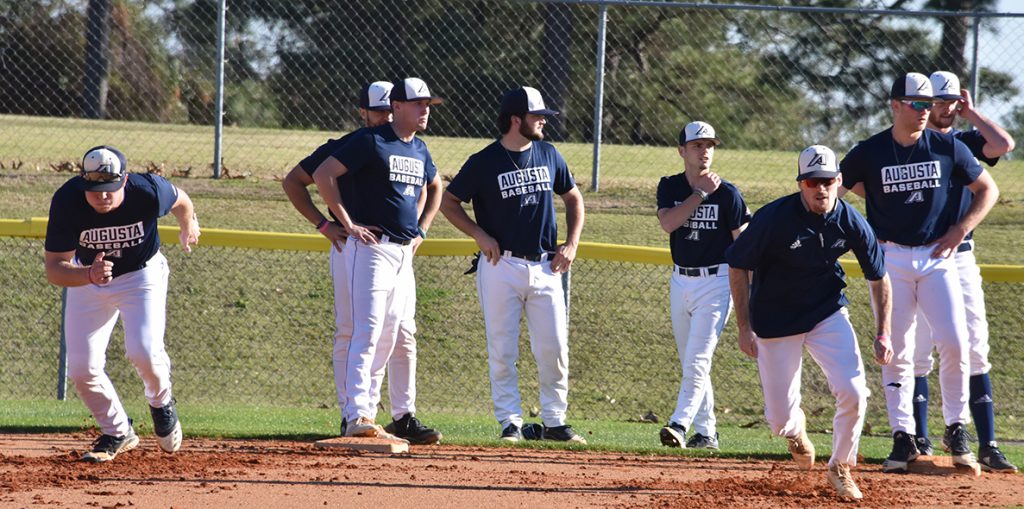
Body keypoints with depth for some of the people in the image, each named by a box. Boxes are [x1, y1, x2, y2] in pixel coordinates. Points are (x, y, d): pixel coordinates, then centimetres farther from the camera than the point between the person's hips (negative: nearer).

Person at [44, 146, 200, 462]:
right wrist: (88, 275, -51)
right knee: (82, 369, -5)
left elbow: (180, 201, -4)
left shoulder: (148, 192, -30)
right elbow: (54, 269, -29)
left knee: (143, 351, -23)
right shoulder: (67, 201, -30)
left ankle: (161, 403, 12)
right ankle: (117, 432, 21)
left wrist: (188, 228, 19)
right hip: (86, 277, 2)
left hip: (142, 273, -2)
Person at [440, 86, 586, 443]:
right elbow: (448, 203, 3)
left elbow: (573, 198, 20)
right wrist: (480, 235, -9)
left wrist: (572, 243, 8)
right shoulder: (485, 162, -5)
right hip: (501, 267, -3)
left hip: (545, 267, 3)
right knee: (502, 351, -1)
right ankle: (510, 422, 6)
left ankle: (554, 421, 11)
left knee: (554, 348, 1)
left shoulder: (548, 155, 8)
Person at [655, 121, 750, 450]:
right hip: (681, 282, 5)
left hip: (716, 282, -5)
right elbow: (667, 223, -15)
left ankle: (680, 425, -24)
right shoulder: (670, 187, 4)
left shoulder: (727, 194, -6)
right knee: (690, 363, 11)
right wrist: (701, 193, -17)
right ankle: (706, 432, 20)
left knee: (697, 361, -16)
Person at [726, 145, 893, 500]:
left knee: (853, 393, -18)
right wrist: (744, 328, -13)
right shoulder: (774, 218, -21)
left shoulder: (851, 222, -12)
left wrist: (883, 334, -3)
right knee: (779, 418, -1)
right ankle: (795, 426, 40)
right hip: (775, 321, -2)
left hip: (828, 314, 2)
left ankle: (840, 468, 8)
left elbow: (878, 277, 2)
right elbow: (737, 267, -11)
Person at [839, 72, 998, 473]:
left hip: (937, 256, 1)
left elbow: (988, 189, 10)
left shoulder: (947, 147, 2)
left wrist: (961, 230, -2)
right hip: (890, 259, 0)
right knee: (897, 352, -1)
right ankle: (903, 438, 5)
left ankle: (956, 430, 5)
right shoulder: (869, 153, -1)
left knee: (955, 345, -9)